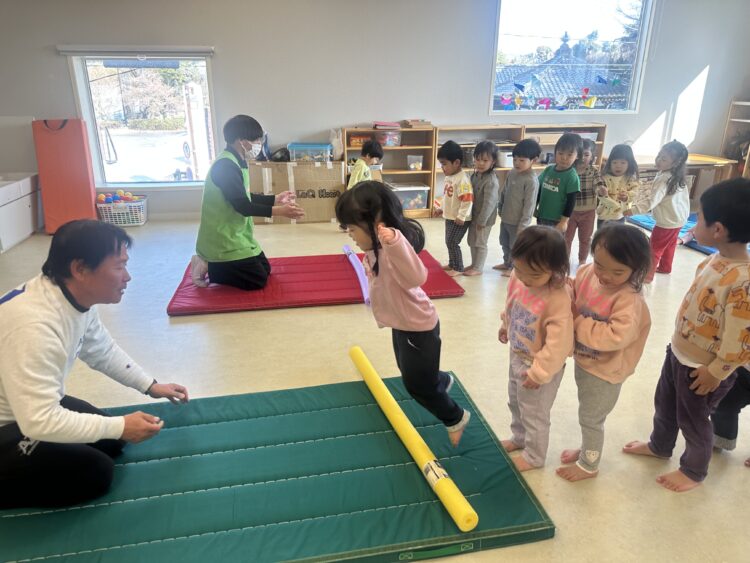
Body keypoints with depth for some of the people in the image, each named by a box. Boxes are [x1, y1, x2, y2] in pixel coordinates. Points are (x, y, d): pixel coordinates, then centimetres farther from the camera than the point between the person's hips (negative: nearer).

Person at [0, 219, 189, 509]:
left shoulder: (76, 297, -8)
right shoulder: (34, 324, -37)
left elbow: (103, 351, 9)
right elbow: (40, 422, -36)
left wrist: (151, 386, 5)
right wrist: (120, 426, -28)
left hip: (33, 406, 9)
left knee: (110, 441, 10)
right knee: (94, 473, -10)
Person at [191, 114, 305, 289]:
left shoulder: (237, 162, 9)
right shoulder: (226, 166, -23)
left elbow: (246, 198, 17)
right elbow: (243, 206, -25)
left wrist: (275, 199, 13)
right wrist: (280, 211, -24)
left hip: (236, 235, 10)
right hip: (223, 240, -10)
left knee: (265, 269, 16)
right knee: (258, 281, -6)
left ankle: (211, 263, 18)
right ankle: (207, 267, 3)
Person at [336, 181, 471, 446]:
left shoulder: (392, 249, -34)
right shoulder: (378, 247, -7)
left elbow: (416, 278, -58)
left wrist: (394, 244, -66)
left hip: (418, 327, -9)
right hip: (403, 323, 9)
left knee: (416, 383, 10)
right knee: (410, 372, 30)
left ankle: (455, 418, 36)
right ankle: (442, 381, 62)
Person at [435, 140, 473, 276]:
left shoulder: (462, 179, -22)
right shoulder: (449, 177, 7)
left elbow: (467, 200, -26)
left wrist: (461, 216, -26)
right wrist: (442, 209, 22)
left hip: (459, 219, -9)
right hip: (449, 217, 9)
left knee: (452, 243, -5)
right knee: (448, 242, 17)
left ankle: (458, 268, 8)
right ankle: (452, 264, 33)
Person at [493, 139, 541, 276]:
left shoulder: (531, 180, -23)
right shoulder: (511, 173, 0)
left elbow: (529, 204, -21)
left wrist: (523, 224, -20)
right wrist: (500, 208, 17)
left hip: (518, 221, -8)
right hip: (505, 218, 8)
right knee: (505, 243, 23)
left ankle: (514, 267, 28)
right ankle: (506, 263, 43)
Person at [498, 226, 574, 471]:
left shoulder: (558, 299, -36)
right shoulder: (518, 278, -15)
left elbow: (558, 343, -30)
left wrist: (539, 372, -23)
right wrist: (506, 325, 23)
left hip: (540, 365, -7)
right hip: (517, 355, 7)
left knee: (534, 413, 15)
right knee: (515, 402, 29)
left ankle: (534, 456, 40)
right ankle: (519, 438, 55)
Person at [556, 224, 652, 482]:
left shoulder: (629, 299, -30)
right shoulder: (586, 272, -11)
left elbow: (615, 336, -38)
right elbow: (570, 297, 6)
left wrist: (577, 321, -31)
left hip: (605, 370, -7)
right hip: (582, 360, 7)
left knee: (591, 418, 13)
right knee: (588, 414, 28)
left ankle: (589, 465, 37)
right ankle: (587, 448, 52)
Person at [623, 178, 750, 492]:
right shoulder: (716, 259, -6)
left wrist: (715, 372, -17)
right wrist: (679, 346, 15)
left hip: (701, 368, -8)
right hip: (678, 352, 8)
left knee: (692, 421, 16)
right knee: (664, 404, 27)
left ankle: (694, 471, 42)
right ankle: (659, 446, 54)